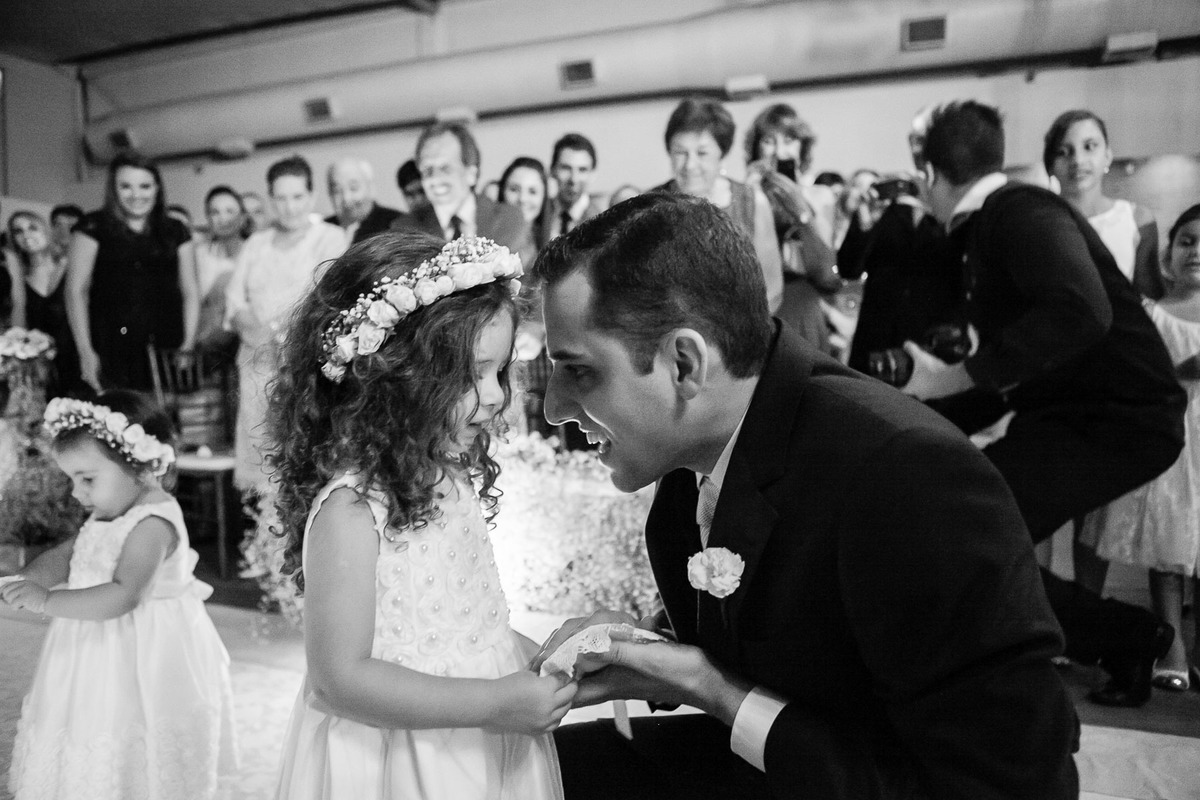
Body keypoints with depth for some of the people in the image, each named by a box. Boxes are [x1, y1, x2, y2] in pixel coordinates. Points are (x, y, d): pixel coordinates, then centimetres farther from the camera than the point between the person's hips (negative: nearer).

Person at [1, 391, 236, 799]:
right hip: (101, 662, 9)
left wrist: (46, 601, -28)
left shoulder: (152, 523, -24)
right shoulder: (106, 514, 6)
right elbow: (64, 556, 15)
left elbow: (122, 596, -31)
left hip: (138, 666, -9)